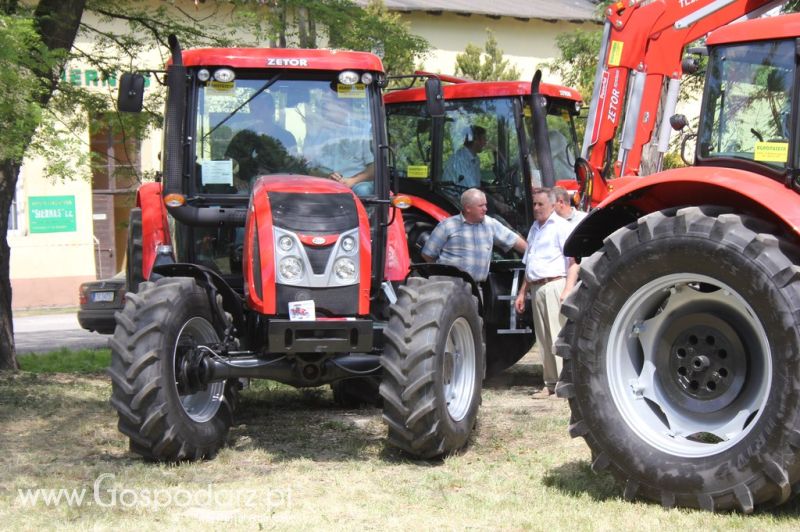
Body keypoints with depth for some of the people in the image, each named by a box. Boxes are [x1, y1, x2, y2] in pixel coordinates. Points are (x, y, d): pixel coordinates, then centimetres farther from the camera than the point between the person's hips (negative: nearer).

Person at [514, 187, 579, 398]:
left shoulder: (561, 226, -5)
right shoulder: (534, 228, 21)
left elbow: (574, 261, -11)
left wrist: (568, 290, -21)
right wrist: (522, 292, 22)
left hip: (555, 285, -8)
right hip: (537, 288, 8)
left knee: (558, 336, -9)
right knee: (543, 338, 8)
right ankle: (551, 383, 13)